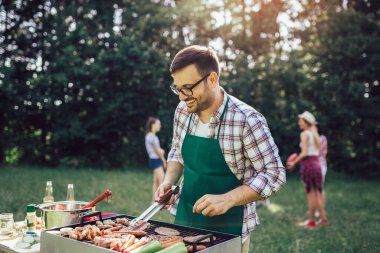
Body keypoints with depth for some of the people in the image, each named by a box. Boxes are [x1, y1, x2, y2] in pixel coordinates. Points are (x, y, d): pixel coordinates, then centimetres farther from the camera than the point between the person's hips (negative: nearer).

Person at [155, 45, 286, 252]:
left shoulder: (246, 120, -23)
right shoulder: (182, 111, -5)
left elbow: (274, 173, -18)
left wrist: (227, 199, -28)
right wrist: (169, 181, -7)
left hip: (228, 230, -5)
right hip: (185, 220, 5)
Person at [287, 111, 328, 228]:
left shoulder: (305, 134, -8)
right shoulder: (315, 134, 14)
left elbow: (304, 153, -16)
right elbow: (316, 152, 15)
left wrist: (294, 163, -6)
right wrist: (298, 160, 19)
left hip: (307, 164, -7)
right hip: (317, 164, 7)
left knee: (311, 194, 0)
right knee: (318, 193, 12)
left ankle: (311, 221, 8)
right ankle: (323, 218, 16)